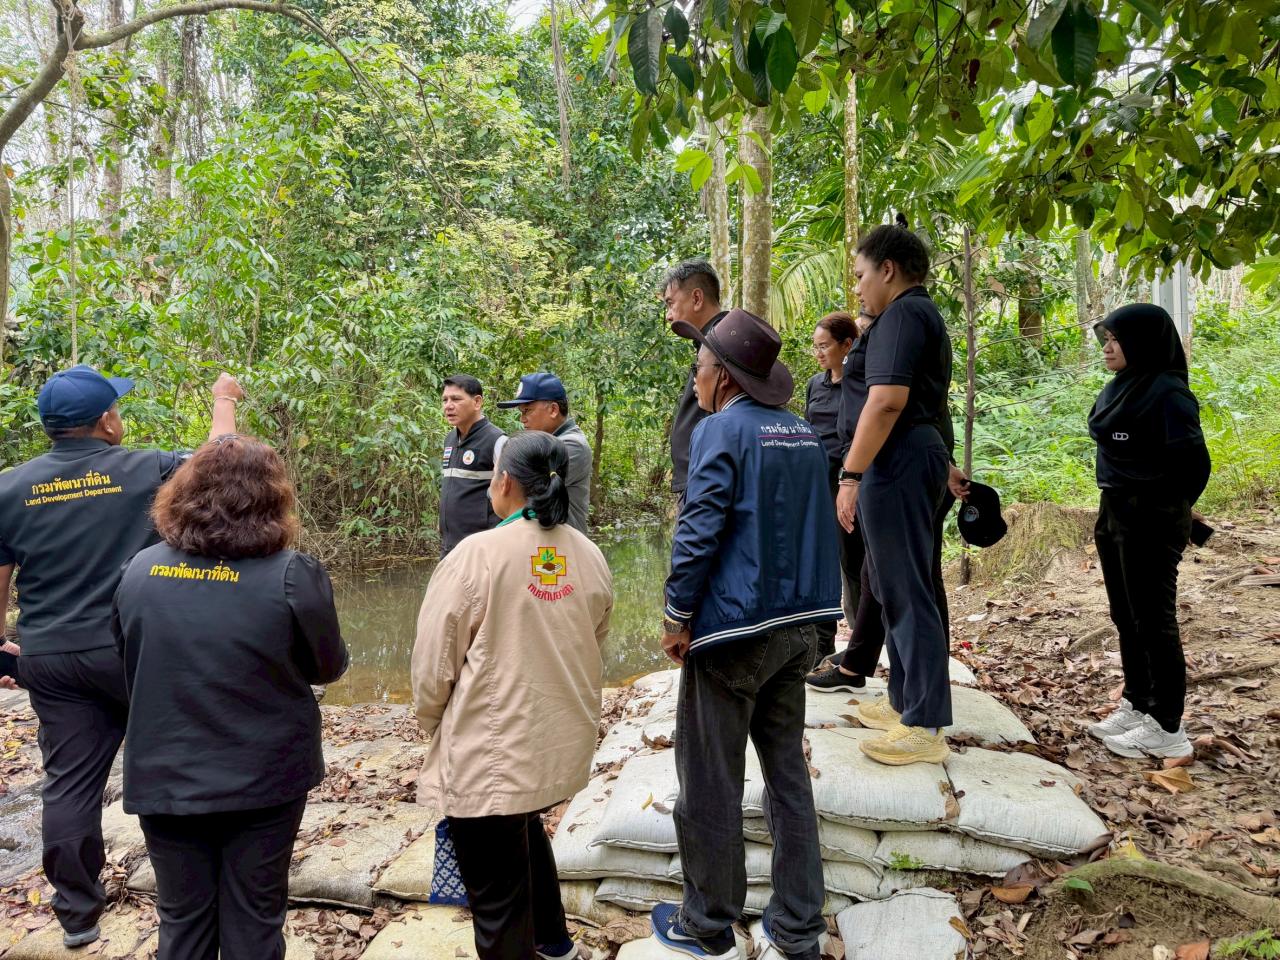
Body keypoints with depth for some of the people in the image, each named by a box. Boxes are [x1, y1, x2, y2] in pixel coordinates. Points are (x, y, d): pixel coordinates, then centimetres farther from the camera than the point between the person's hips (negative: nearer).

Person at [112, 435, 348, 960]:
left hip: (164, 779, 3)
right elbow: (330, 666, -5)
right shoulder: (293, 575, -19)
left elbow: (129, 664, 9)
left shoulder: (138, 571, -5)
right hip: (263, 779, -3)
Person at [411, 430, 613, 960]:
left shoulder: (476, 555, -18)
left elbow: (433, 664, -12)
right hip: (565, 747, 7)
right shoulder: (590, 557, 0)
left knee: (498, 905, 9)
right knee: (525, 829, 33)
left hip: (489, 759, -7)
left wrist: (432, 722, 8)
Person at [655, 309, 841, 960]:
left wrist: (678, 615, -9)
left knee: (710, 782, 7)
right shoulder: (805, 434, 9)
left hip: (733, 631, -7)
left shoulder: (721, 430, -12)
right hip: (797, 628, 7)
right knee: (788, 772, 15)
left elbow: (699, 530, -17)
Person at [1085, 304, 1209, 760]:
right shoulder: (1121, 386, 9)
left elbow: (1193, 461, -21)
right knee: (1126, 618, 16)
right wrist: (1113, 508, 11)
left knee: (1153, 620, -1)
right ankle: (1137, 705, 29)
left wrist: (1165, 508, -7)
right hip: (1115, 516, 9)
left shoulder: (1166, 392, -18)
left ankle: (1167, 729, 11)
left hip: (1151, 523, -9)